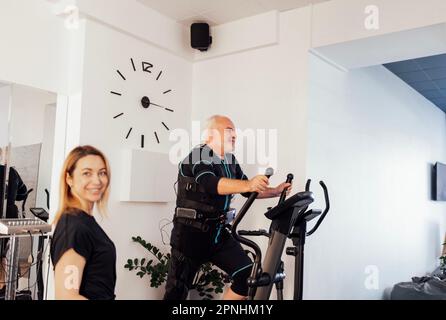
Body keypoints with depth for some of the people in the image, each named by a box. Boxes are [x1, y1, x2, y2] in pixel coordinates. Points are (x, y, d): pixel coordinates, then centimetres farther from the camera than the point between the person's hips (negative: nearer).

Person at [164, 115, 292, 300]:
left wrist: (275, 191, -1)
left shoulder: (230, 160, 10)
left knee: (248, 275, -7)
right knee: (177, 291, 1)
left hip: (218, 233, 7)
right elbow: (212, 184, -34)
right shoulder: (198, 157, -14)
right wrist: (248, 184, -48)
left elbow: (248, 191, 15)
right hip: (191, 234, -6)